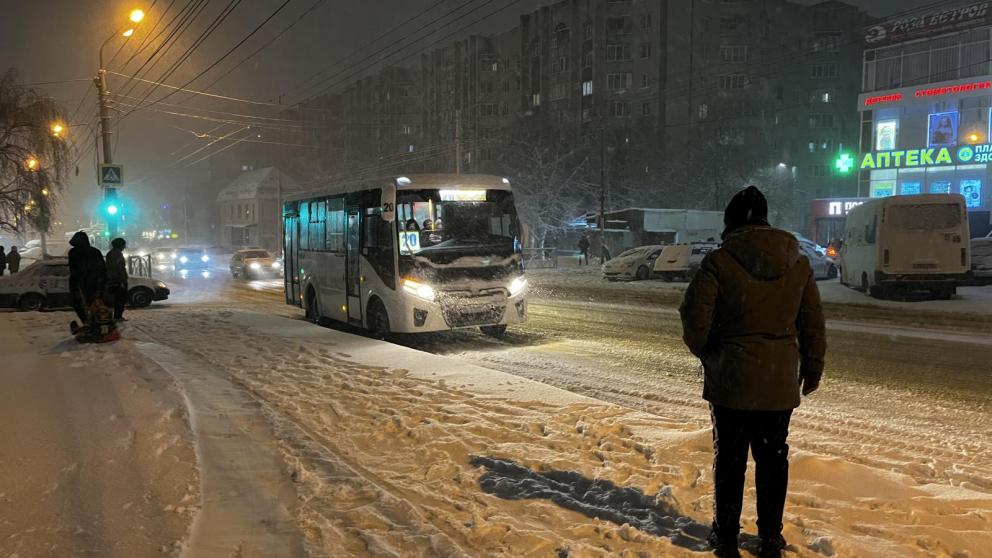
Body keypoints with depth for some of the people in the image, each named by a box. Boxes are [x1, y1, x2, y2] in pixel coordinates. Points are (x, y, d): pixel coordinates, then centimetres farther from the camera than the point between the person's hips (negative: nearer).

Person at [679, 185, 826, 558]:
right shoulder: (798, 262, 1)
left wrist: (707, 354, 6)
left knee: (730, 458, 9)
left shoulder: (719, 262, -13)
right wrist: (812, 369, 19)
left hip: (731, 380, -3)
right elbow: (812, 323, 7)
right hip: (780, 382, 4)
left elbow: (695, 321, -13)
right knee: (773, 458, 15)